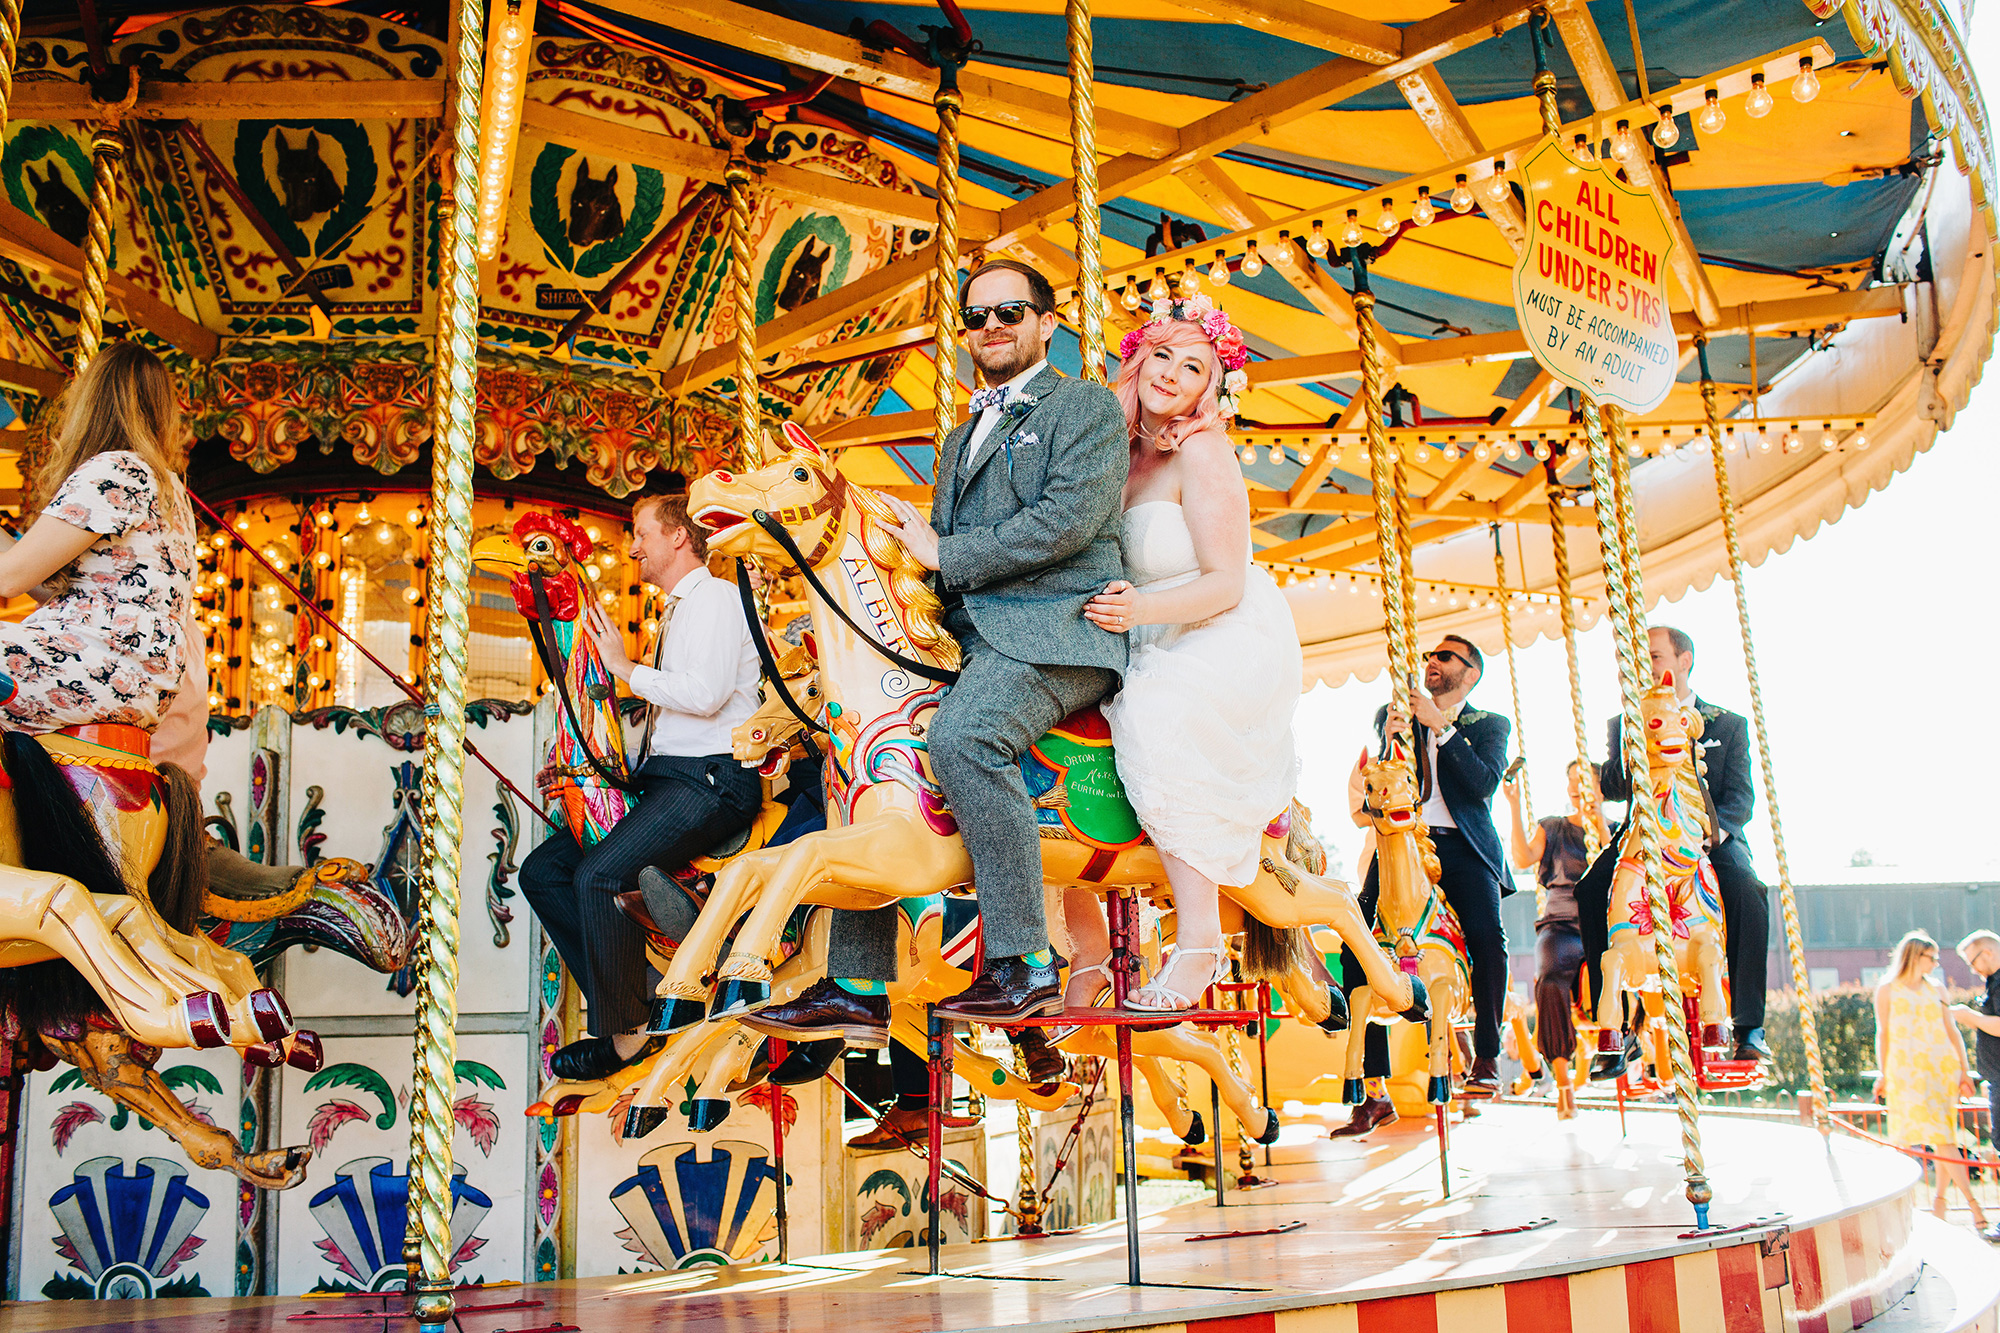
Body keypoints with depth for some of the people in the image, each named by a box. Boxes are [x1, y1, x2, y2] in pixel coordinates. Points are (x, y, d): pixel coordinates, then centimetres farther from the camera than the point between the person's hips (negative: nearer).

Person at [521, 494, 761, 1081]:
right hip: (661, 780, 10)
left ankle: (626, 1034, -14)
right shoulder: (676, 612, 24)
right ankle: (623, 1001, -2)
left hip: (711, 779, -10)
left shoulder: (714, 596, -5)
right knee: (542, 870, 2)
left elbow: (705, 694, -21)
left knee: (598, 874, -27)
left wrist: (625, 668, -10)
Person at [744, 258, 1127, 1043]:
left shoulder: (1087, 407, 4)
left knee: (960, 736, -34)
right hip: (964, 639, 9)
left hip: (1052, 627, -8)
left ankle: (1025, 965, -29)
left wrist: (944, 554, -9)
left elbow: (1070, 517, -12)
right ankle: (856, 991, 1)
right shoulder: (961, 438, 29)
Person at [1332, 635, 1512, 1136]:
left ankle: (1486, 1058, -7)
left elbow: (1484, 783, -6)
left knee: (1486, 934, -28)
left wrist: (1440, 726, -11)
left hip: (1461, 847, -2)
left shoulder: (1489, 725, 13)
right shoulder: (1391, 715, 18)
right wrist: (1388, 738, -10)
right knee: (1357, 949, -15)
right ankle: (1376, 1091, -9)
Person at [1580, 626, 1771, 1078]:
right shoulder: (1625, 724, 17)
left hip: (1709, 839, -1)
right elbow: (1610, 785, 2)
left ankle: (1749, 1027, -25)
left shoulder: (1728, 725, 13)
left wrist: (1719, 827, -21)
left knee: (1745, 890, -35)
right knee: (1590, 890, -29)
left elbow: (1740, 794, 2)